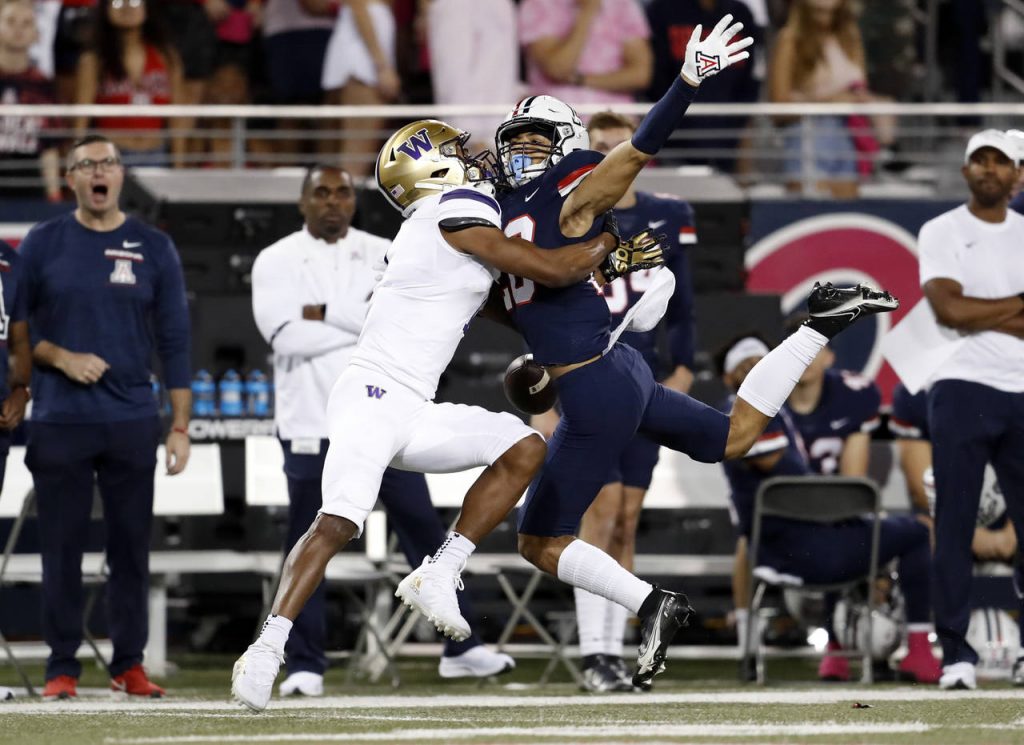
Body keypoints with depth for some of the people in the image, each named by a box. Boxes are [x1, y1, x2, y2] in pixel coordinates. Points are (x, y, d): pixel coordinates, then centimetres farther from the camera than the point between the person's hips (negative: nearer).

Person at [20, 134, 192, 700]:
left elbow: (173, 342, 7)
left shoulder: (153, 248, 7)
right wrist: (63, 358, -11)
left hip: (131, 422, 1)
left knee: (131, 548, 3)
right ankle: (62, 667, 6)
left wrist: (180, 427, 1)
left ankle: (129, 664, 11)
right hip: (60, 421, -1)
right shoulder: (43, 244, 5)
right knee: (61, 548, 0)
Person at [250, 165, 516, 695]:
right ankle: (304, 665, 8)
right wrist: (370, 323, -12)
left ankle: (461, 648, 11)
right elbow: (286, 335, -15)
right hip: (311, 426, -2)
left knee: (425, 530, 3)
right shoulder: (276, 262, 1)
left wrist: (326, 313, -16)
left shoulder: (383, 256, 7)